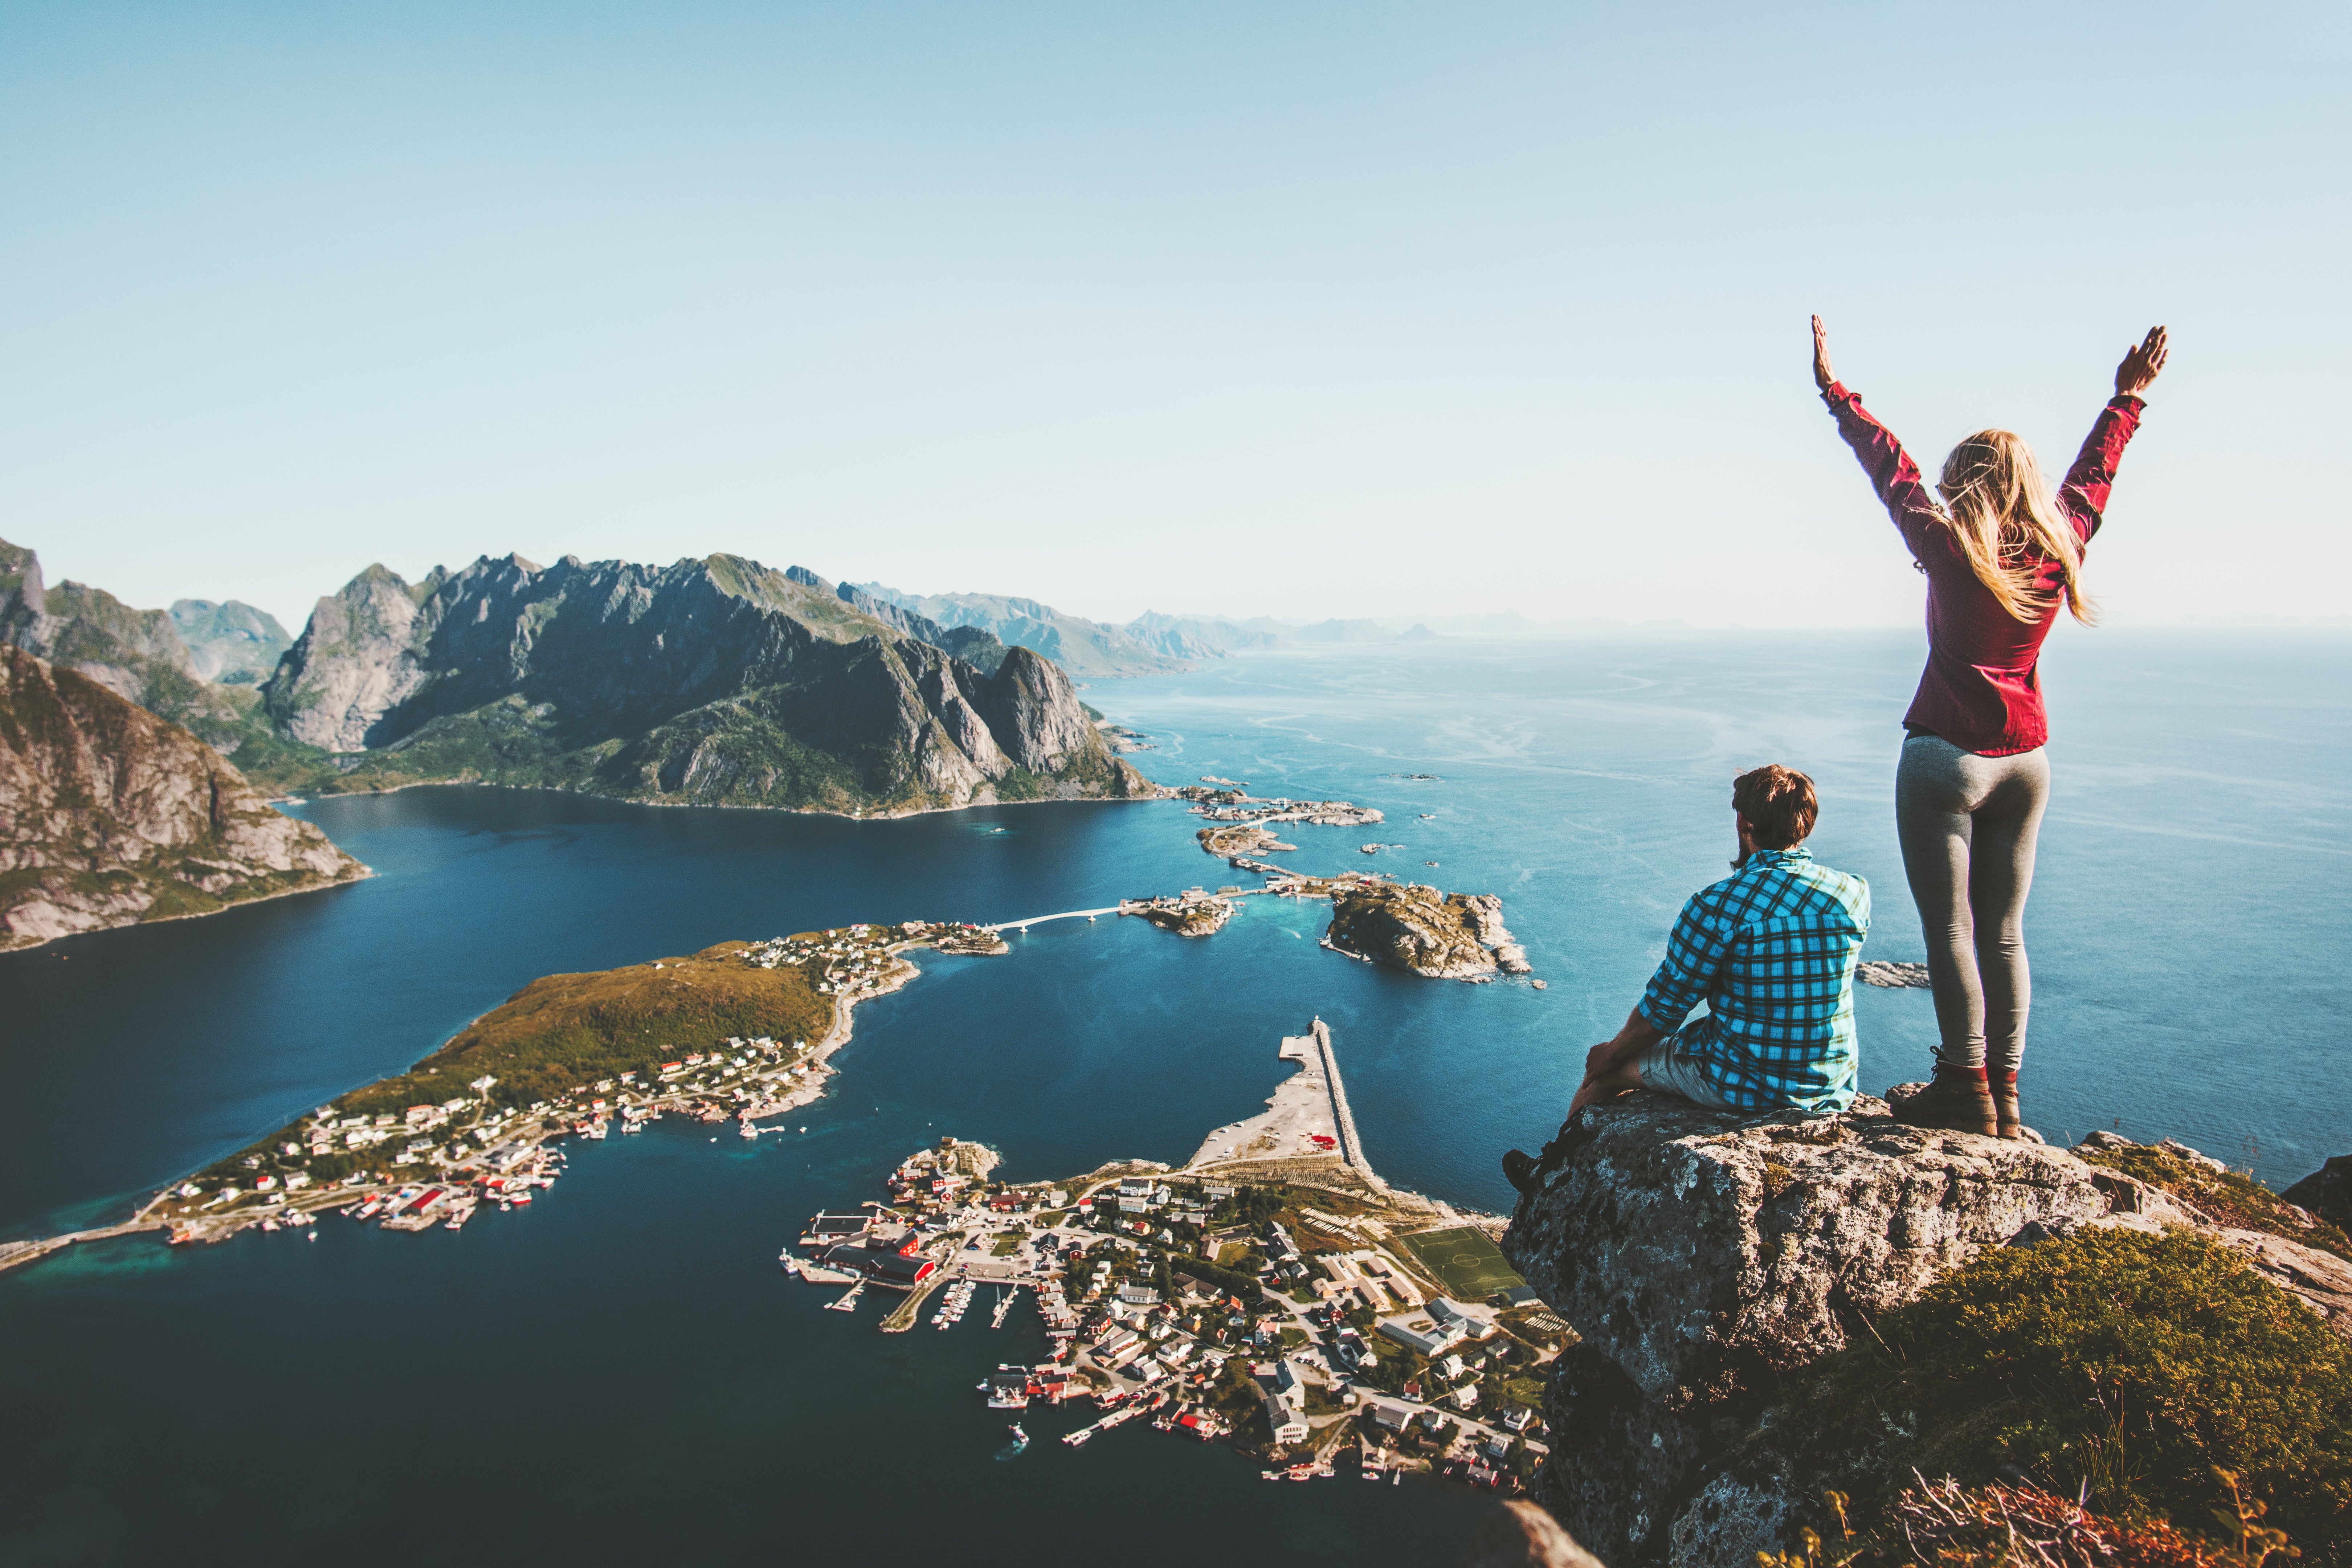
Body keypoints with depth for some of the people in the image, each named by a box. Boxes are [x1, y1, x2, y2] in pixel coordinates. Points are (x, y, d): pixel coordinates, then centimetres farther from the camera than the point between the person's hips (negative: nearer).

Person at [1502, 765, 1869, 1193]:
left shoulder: (1719, 905, -20)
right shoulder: (1856, 894, -4)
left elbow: (1664, 1006, -9)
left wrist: (1614, 1052, 7)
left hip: (1744, 1087, -6)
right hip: (1836, 1089, 6)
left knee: (1606, 1067, 19)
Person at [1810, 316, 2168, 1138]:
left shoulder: (1953, 552, -12)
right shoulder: (2060, 548, 2)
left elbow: (1892, 469, -6)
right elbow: (2090, 477, 20)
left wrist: (1834, 390, 3)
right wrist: (2128, 398, 36)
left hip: (1945, 757, -6)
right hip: (2025, 761, 6)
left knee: (1950, 930, -1)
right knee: (2003, 932, 11)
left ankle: (1966, 1092, 3)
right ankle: (2003, 1096, 16)